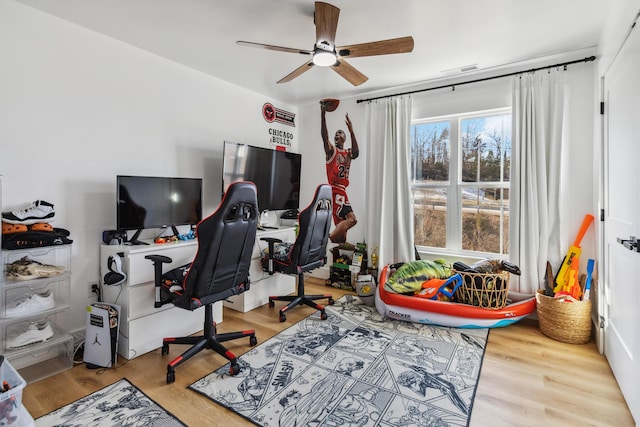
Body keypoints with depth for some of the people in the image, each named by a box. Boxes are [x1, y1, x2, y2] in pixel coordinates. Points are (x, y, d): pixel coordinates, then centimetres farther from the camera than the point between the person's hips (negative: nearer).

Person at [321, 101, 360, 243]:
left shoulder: (348, 153, 17)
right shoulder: (331, 150, 4)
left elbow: (356, 153, -8)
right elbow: (324, 136, -14)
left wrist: (351, 130, -18)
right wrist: (323, 115, -24)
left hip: (341, 192, 7)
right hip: (335, 191, -7)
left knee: (342, 226, 9)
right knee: (351, 219, -23)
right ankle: (328, 240, -19)